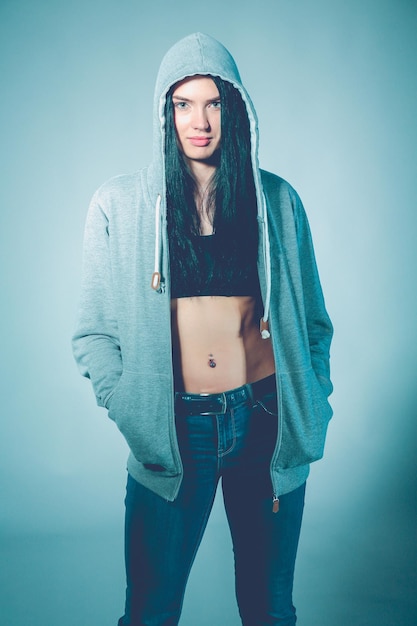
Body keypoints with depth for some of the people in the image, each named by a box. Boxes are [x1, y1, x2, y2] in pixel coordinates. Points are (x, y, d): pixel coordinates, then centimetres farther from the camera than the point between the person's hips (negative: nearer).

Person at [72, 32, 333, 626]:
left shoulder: (277, 200, 4)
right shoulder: (118, 204, -1)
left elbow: (312, 319, 10)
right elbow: (94, 333, 1)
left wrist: (313, 408, 2)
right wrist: (134, 412, -10)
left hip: (266, 426, 2)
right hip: (173, 434, -1)